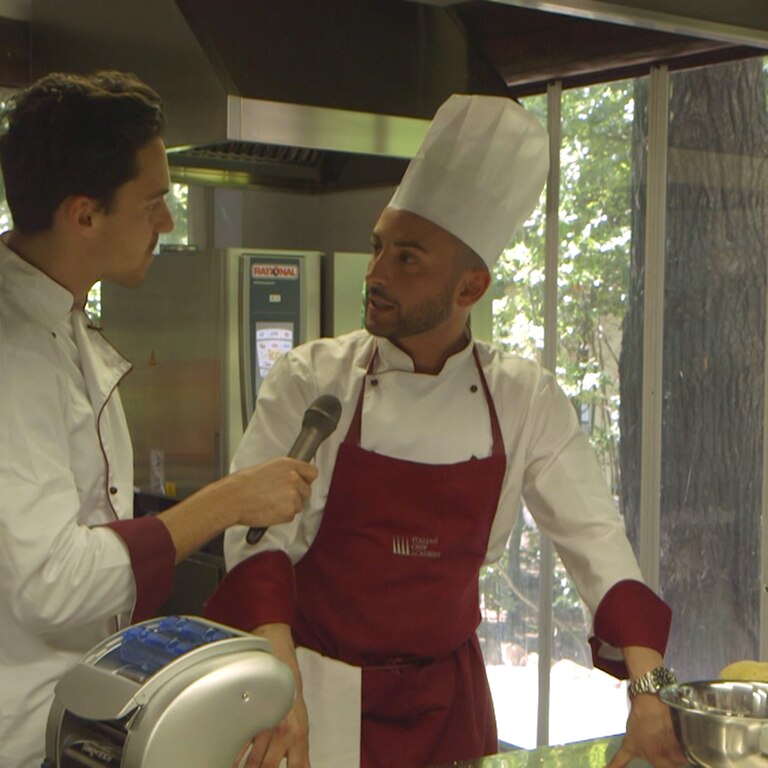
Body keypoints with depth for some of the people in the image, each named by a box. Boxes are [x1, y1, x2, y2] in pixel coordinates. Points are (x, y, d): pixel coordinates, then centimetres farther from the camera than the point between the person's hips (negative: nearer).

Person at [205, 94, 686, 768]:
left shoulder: (525, 401, -4)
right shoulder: (312, 380, -10)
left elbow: (594, 538, -5)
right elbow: (260, 535, -16)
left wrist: (650, 688, -16)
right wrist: (284, 691, -29)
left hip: (448, 694, 2)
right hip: (322, 693, -2)